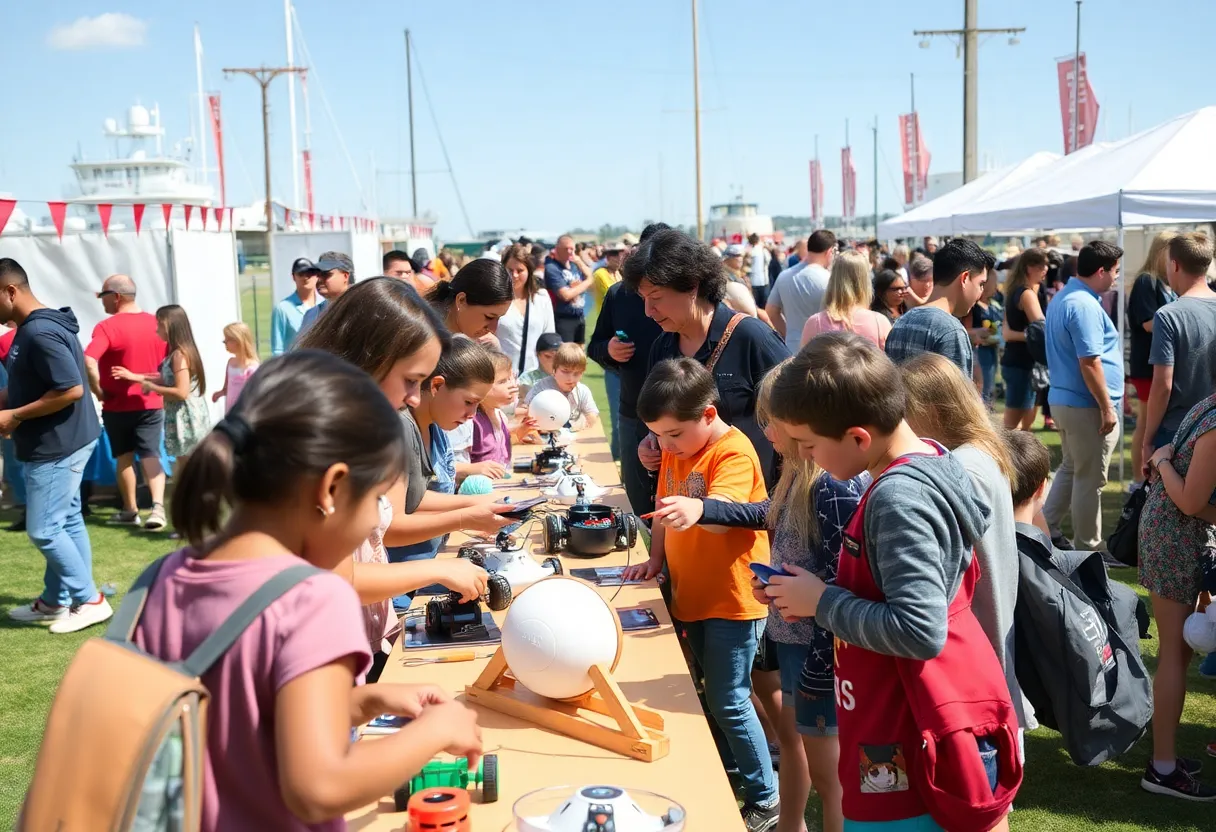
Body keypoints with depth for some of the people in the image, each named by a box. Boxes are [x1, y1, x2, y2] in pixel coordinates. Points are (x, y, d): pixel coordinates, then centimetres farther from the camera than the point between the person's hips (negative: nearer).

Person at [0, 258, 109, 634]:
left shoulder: (40, 333, -22)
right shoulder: (33, 328, 10)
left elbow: (71, 390, -27)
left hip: (56, 446, -10)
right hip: (59, 442, 10)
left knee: (42, 529, -3)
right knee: (66, 523, 16)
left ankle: (91, 601, 5)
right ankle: (55, 600, 26)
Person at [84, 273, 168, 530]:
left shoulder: (107, 327, -16)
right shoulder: (155, 323, 1)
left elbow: (88, 361, -30)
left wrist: (98, 391, -16)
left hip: (118, 405, -3)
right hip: (151, 403, 3)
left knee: (124, 457, 13)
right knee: (151, 455, 1)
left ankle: (130, 510, 23)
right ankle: (158, 506, -19)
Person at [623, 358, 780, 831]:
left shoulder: (733, 453, -17)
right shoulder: (674, 452, 8)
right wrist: (656, 559, 3)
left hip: (732, 599, -8)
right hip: (690, 596, 8)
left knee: (728, 701, -3)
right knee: (709, 697, 15)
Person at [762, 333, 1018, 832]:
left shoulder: (897, 499, -25)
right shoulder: (925, 466, 4)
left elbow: (920, 631, -30)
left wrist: (823, 602, -18)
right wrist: (816, 595, 4)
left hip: (918, 741, -9)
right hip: (917, 721, 9)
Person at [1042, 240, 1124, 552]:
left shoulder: (1061, 297, 11)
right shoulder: (1085, 305, -21)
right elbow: (1089, 363, -24)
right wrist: (1107, 407, -18)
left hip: (1063, 399, 9)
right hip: (1087, 406, -9)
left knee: (1070, 468, 21)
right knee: (1090, 480, 2)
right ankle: (1089, 551, 11)